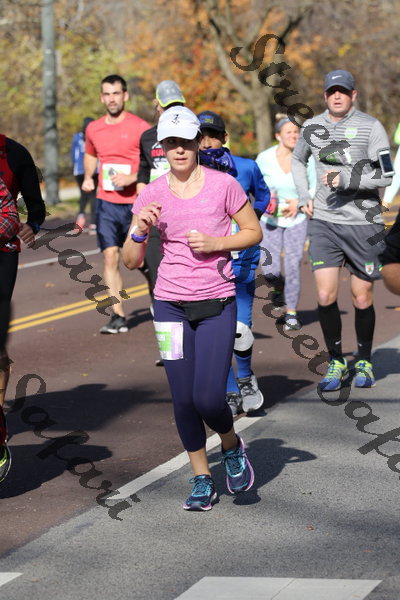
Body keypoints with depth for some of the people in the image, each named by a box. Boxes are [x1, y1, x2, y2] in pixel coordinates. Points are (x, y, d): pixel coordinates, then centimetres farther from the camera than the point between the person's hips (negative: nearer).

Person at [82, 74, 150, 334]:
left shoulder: (140, 127, -7)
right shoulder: (94, 129, 8)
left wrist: (132, 177, -19)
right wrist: (88, 177, 12)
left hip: (135, 203, -3)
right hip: (107, 203, 3)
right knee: (110, 257, -6)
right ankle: (118, 316, -5)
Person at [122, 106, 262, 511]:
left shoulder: (223, 185, -6)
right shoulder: (152, 194, -1)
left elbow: (254, 232, 4)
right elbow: (131, 261, 2)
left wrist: (215, 243, -12)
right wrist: (138, 230, -17)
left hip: (217, 303, -2)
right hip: (171, 305, 2)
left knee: (208, 398, -11)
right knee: (183, 400, 4)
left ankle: (231, 446, 23)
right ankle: (202, 480, 22)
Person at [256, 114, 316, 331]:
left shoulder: (306, 158, -6)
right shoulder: (264, 158, -6)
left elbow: (315, 188, 5)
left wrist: (299, 202, -11)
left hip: (297, 218, 0)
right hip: (270, 219, 0)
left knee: (292, 265, -7)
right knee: (269, 270, -10)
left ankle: (291, 313, 8)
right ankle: (279, 288, 26)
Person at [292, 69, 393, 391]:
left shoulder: (370, 127, -7)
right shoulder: (312, 127, 6)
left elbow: (385, 175, -13)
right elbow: (298, 161, 26)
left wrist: (346, 179, -22)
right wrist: (304, 197, 14)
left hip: (364, 223, -3)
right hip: (324, 222, 3)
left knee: (362, 300, 6)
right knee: (326, 296, -6)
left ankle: (365, 362, 25)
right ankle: (336, 361, 13)